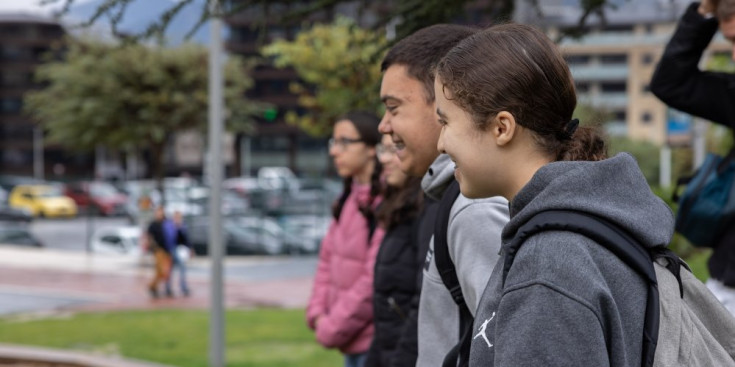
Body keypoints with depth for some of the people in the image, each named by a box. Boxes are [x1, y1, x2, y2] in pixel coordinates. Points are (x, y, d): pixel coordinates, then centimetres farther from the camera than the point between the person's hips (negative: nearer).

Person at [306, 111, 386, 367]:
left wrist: (333, 329, -12)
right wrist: (318, 313, 1)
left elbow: (374, 281, -20)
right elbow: (328, 259, 15)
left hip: (375, 345, -9)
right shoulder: (349, 200, 10)